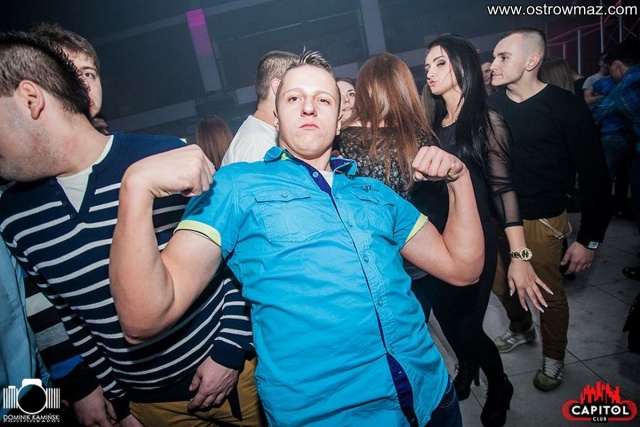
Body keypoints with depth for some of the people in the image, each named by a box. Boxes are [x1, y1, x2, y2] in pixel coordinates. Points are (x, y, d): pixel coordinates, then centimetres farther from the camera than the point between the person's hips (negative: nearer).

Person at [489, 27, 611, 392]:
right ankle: (521, 329, 47)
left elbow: (595, 176, -9)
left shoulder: (566, 108, -11)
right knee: (501, 285, 16)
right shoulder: (491, 106, -2)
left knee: (549, 293, 9)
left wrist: (590, 239, -9)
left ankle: (554, 358, 36)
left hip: (541, 221, -4)